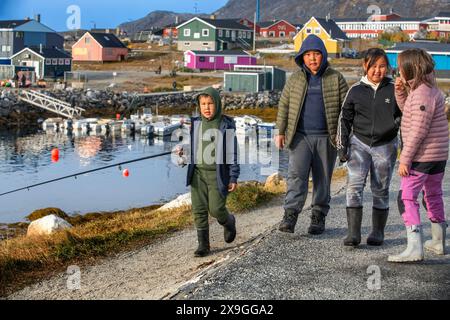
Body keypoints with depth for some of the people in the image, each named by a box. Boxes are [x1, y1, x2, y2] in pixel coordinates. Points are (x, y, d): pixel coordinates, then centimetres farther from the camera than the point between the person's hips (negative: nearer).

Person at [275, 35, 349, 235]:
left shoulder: (335, 79, 4)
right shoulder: (295, 79, 7)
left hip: (326, 138, 0)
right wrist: (280, 131, 7)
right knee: (297, 174, -13)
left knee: (322, 179, 7)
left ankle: (318, 217, 17)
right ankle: (290, 215, -16)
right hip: (300, 136, 0)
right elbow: (284, 105, 11)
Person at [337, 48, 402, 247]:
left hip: (385, 146, 0)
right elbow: (345, 119, 9)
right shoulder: (356, 90, 3)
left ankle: (378, 232, 19)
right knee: (354, 186, -13)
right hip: (359, 143, 0)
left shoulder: (394, 90, -1)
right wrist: (342, 147, 6)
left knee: (380, 190, 7)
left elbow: (404, 118, 7)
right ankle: (353, 232, -12)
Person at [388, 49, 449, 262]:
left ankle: (414, 248, -17)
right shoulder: (431, 89, 11)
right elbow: (407, 111, 22)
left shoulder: (422, 94, -20)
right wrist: (400, 92, 6)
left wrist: (405, 159, -21)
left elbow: (418, 130, -23)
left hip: (422, 155, -10)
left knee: (407, 197, -10)